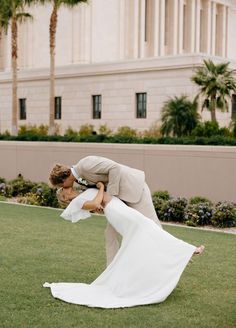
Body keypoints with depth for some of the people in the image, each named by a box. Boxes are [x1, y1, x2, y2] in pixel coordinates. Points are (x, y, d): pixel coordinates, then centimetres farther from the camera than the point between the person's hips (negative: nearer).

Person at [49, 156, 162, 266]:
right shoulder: (79, 176, 5)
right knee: (110, 233, 5)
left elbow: (115, 167, -27)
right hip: (120, 192, 9)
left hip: (134, 186, -9)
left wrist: (110, 195, -22)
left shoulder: (85, 165, -24)